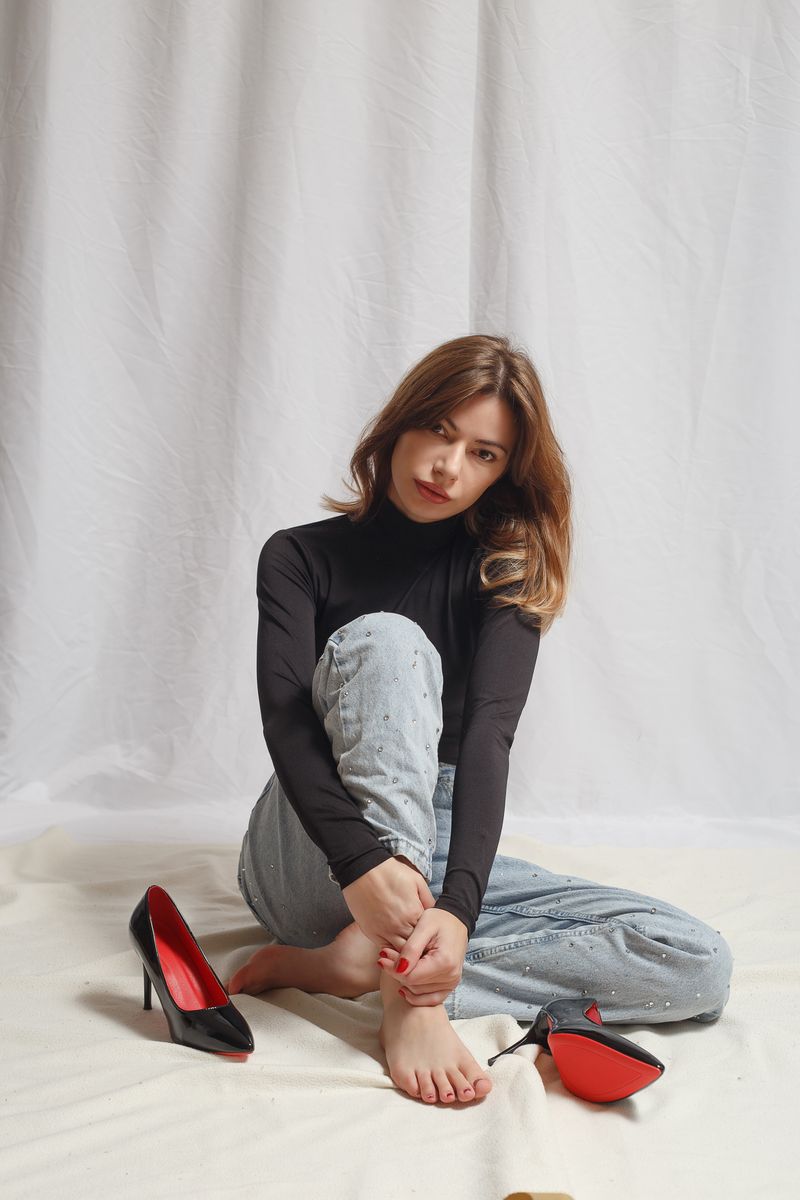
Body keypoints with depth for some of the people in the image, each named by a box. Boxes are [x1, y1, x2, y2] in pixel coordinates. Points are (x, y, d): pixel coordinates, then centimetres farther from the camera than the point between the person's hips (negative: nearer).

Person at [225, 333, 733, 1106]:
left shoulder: (504, 573, 0)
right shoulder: (301, 557, -1)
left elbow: (489, 735, -17)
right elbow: (284, 719, -17)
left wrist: (458, 906, -34)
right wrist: (363, 864, -36)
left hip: (436, 852, 3)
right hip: (308, 864, -2)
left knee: (698, 964, -17)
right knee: (386, 640, -28)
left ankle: (353, 962, -23)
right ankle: (410, 1000, -37)